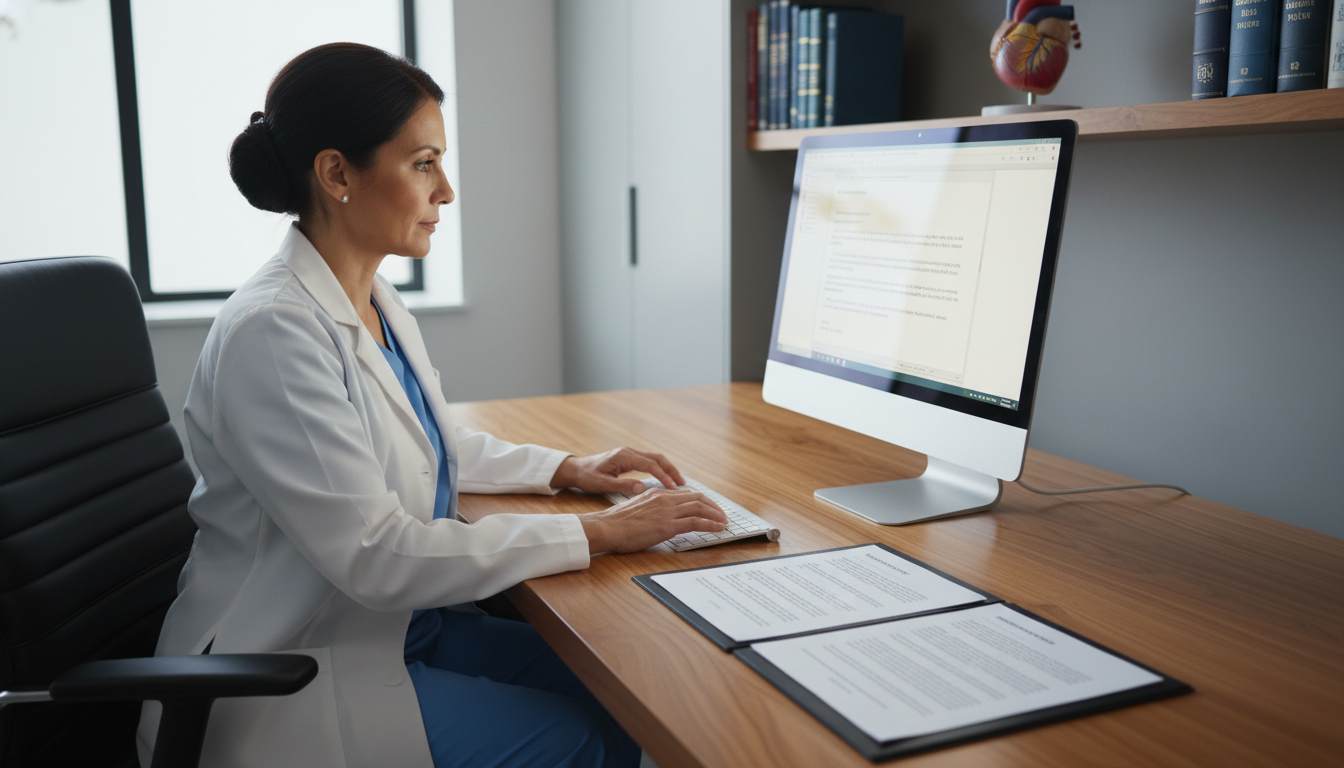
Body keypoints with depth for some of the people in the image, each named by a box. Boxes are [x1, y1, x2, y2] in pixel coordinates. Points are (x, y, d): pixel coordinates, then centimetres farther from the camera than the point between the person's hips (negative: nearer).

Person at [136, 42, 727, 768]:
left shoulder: (379, 305, 4)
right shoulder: (272, 331, -24)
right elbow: (375, 555, -28)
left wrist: (566, 469, 6)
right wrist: (598, 532, -25)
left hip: (398, 622, 8)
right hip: (286, 682, -8)